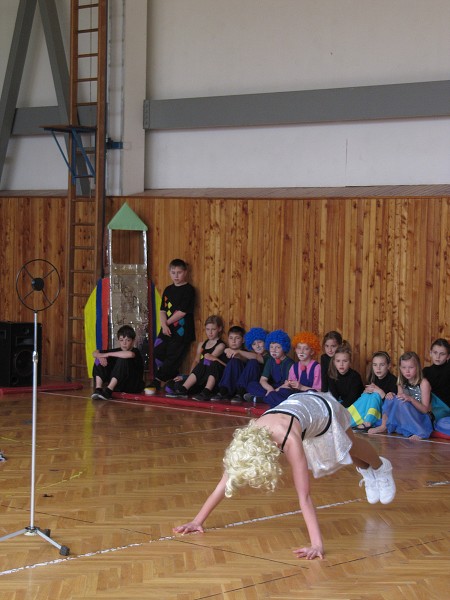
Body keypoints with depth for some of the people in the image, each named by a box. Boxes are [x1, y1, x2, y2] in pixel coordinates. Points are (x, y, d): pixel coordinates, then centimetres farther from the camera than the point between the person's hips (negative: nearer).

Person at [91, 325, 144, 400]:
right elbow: (95, 353, 4)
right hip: (118, 387, 6)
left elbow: (130, 354, -39)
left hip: (134, 386, -6)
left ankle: (108, 391, -33)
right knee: (99, 360, -4)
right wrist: (100, 356, -22)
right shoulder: (117, 351, 4)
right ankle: (98, 389, -21)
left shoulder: (135, 352, -12)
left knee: (123, 360, -29)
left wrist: (108, 354, -29)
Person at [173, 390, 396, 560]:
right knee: (345, 452, 30)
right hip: (298, 404, 4)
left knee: (351, 447, 28)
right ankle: (366, 470, 61)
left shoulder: (289, 441, -50)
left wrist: (317, 545, -54)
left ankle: (382, 468, 59)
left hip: (322, 408, -4)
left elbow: (304, 496, -51)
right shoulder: (247, 440, -36)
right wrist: (197, 521, -29)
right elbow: (225, 482, -27)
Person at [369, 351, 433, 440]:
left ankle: (418, 432, -33)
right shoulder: (402, 384, 8)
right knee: (390, 399, -12)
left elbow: (425, 409, -14)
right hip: (405, 419, 6)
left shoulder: (423, 383, -9)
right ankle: (384, 426, -12)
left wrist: (411, 399, -29)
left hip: (421, 419, -6)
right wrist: (392, 398, -14)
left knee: (401, 402, -30)